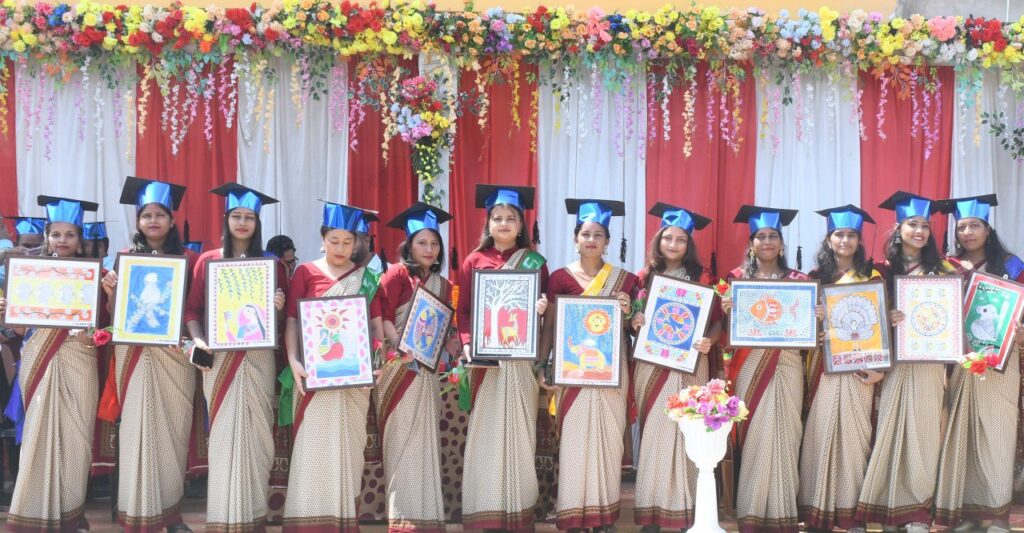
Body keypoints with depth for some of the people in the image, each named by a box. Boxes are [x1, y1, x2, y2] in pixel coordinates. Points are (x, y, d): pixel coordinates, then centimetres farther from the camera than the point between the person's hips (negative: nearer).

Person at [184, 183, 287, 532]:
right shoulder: (207, 261, 5)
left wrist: (278, 308, -12)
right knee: (224, 433, -1)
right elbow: (192, 308, 4)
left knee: (255, 433, 1)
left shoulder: (272, 264, 6)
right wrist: (198, 339, -12)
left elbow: (281, 318, 10)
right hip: (220, 358, -1)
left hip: (258, 358, 1)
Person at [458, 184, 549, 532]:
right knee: (486, 430, 0)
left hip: (522, 360, 1)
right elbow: (463, 310, 2)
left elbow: (545, 303, 8)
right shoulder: (473, 261, 4)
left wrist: (543, 309, -15)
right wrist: (467, 343, -14)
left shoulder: (534, 262, 6)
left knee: (519, 430, 2)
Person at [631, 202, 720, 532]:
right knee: (652, 434, 2)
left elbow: (717, 320, 1)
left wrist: (709, 341, -18)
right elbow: (634, 319, 14)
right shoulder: (645, 277, 7)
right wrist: (634, 322, -8)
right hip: (651, 365, 2)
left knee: (685, 433, -3)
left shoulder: (702, 278, 2)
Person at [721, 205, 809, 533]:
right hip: (750, 366, -1)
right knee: (754, 437, -2)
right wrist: (726, 310, -15)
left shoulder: (798, 281, 9)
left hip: (786, 366, 1)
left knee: (782, 436, -1)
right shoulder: (737, 278, 6)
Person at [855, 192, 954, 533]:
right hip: (894, 362, 0)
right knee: (891, 430, 0)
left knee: (922, 431, 1)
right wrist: (887, 320, -17)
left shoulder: (941, 270, 8)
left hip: (928, 362, 1)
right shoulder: (885, 270, 5)